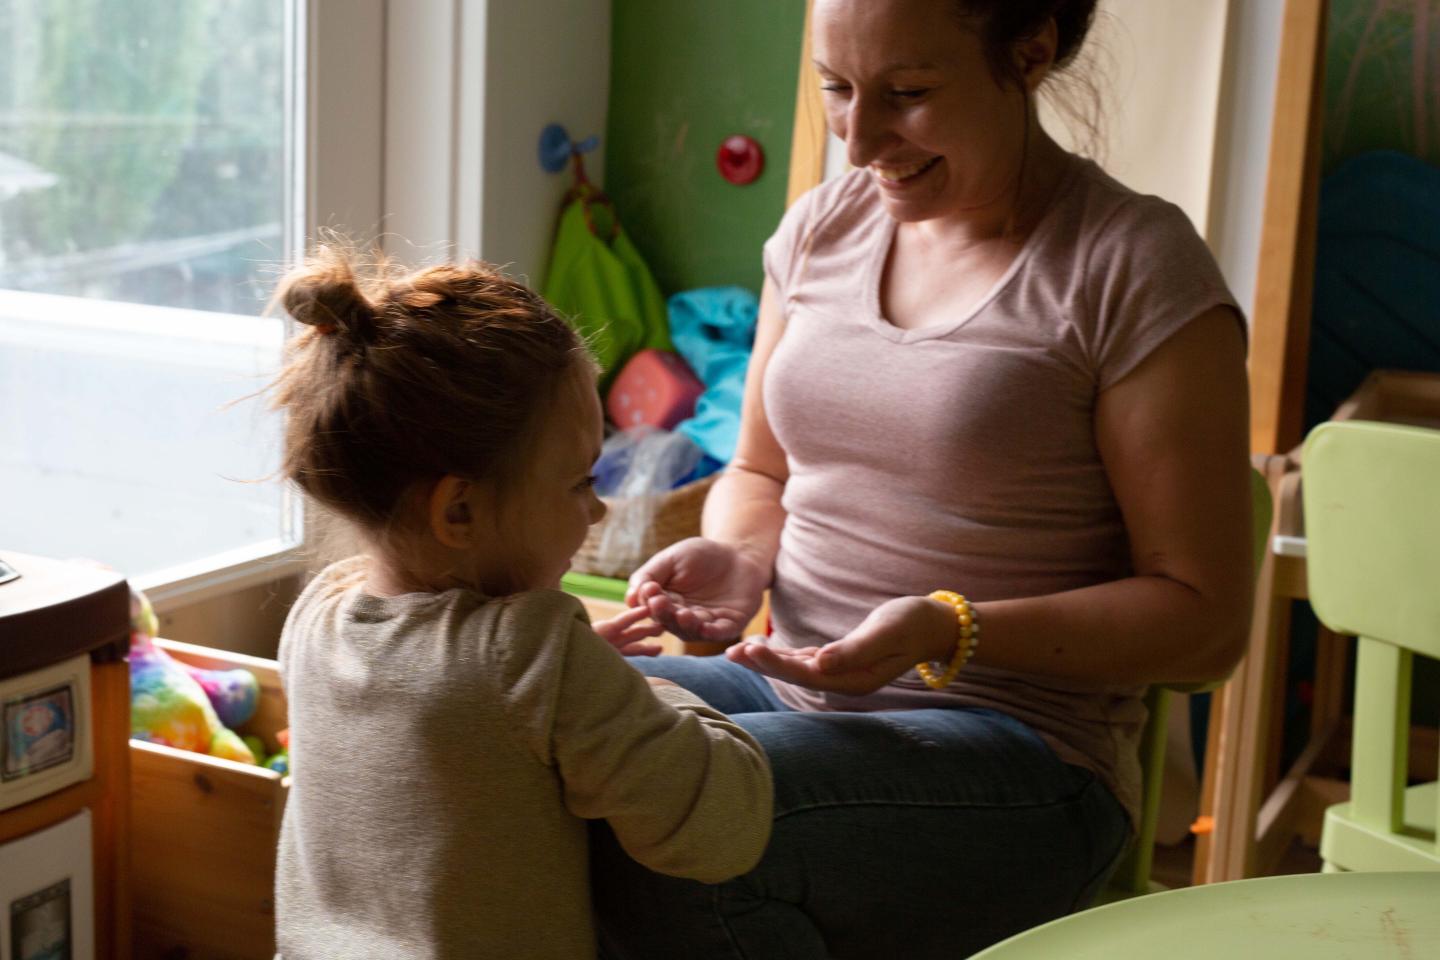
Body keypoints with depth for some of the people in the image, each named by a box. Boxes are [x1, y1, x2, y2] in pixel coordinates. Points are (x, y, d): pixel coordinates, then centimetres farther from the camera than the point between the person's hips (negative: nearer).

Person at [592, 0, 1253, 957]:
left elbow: (1205, 618, -9)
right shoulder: (820, 225, 9)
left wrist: (949, 633, -21)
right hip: (785, 689, 5)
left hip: (1016, 745, -5)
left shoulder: (1137, 269, -9)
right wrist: (735, 556, -3)